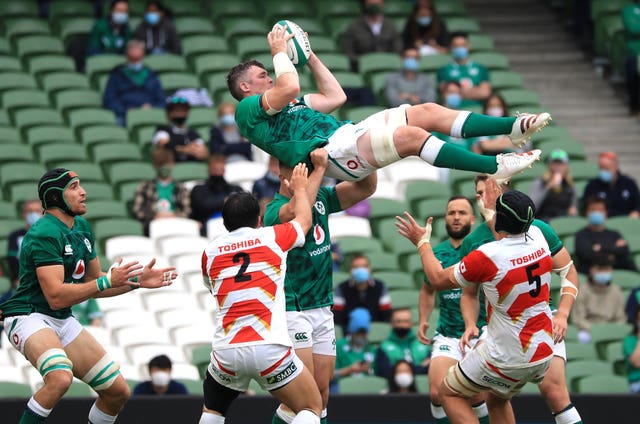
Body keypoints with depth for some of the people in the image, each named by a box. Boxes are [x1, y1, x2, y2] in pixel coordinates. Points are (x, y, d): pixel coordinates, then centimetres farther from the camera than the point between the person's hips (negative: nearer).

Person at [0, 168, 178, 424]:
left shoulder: (81, 227, 10)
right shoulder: (44, 234, -19)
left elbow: (94, 284, 20)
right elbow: (56, 296, -26)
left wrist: (136, 282, 8)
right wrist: (108, 281, -26)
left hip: (63, 322, 9)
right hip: (28, 316, -9)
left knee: (118, 391, 6)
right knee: (61, 377, -37)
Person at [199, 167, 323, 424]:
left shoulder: (210, 251, 11)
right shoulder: (273, 237, 6)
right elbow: (303, 220, 29)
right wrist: (300, 188, 49)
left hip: (226, 351, 3)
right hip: (269, 349, -3)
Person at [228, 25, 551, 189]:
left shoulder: (285, 104, 33)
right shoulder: (248, 109, 4)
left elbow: (335, 97, 34)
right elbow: (289, 87, -15)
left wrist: (310, 57, 32)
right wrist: (279, 52, 1)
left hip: (348, 133, 10)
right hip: (330, 150, -10)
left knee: (427, 112, -3)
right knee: (410, 135, -28)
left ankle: (513, 127, -10)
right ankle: (496, 167, -32)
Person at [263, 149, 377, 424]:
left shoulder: (321, 198, 8)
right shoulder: (275, 209, -13)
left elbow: (366, 187, 7)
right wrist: (320, 168, -32)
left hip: (322, 308, 7)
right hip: (292, 309, -7)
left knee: (322, 390, 5)